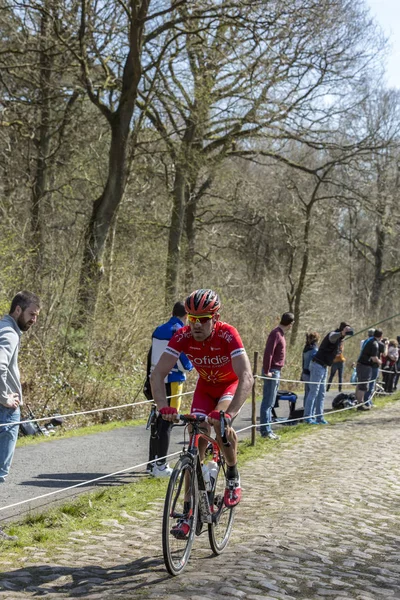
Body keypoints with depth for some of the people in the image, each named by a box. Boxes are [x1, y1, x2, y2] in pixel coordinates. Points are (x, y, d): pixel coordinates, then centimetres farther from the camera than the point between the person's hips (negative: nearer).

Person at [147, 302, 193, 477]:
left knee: (157, 421, 14)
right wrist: (192, 364, 6)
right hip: (172, 381, -7)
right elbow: (185, 364, -16)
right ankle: (160, 466, -3)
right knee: (167, 423, -3)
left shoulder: (158, 331, 10)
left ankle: (152, 462, 19)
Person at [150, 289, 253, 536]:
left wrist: (230, 412, -57)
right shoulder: (183, 337, -25)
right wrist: (164, 407, -46)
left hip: (232, 384, -3)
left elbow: (246, 378, -43)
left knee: (220, 422, -32)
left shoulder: (228, 335, -34)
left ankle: (233, 476, -4)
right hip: (206, 386, 3)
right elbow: (158, 373, -29)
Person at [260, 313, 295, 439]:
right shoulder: (276, 334, -14)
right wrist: (267, 371, -22)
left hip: (276, 372, 10)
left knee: (270, 403, 13)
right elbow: (268, 352, -21)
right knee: (268, 402, -7)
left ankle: (267, 429, 18)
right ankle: (265, 430, -5)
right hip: (272, 372, -10)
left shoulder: (280, 334, 16)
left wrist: (272, 371, 14)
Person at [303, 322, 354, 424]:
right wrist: (342, 333, -63)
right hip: (318, 366, -10)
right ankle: (307, 417, -6)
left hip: (323, 367, 10)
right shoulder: (333, 334, -14)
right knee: (313, 392, -8)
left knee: (321, 394, 11)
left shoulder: (339, 338, 16)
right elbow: (332, 337, -44)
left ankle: (319, 416, 14)